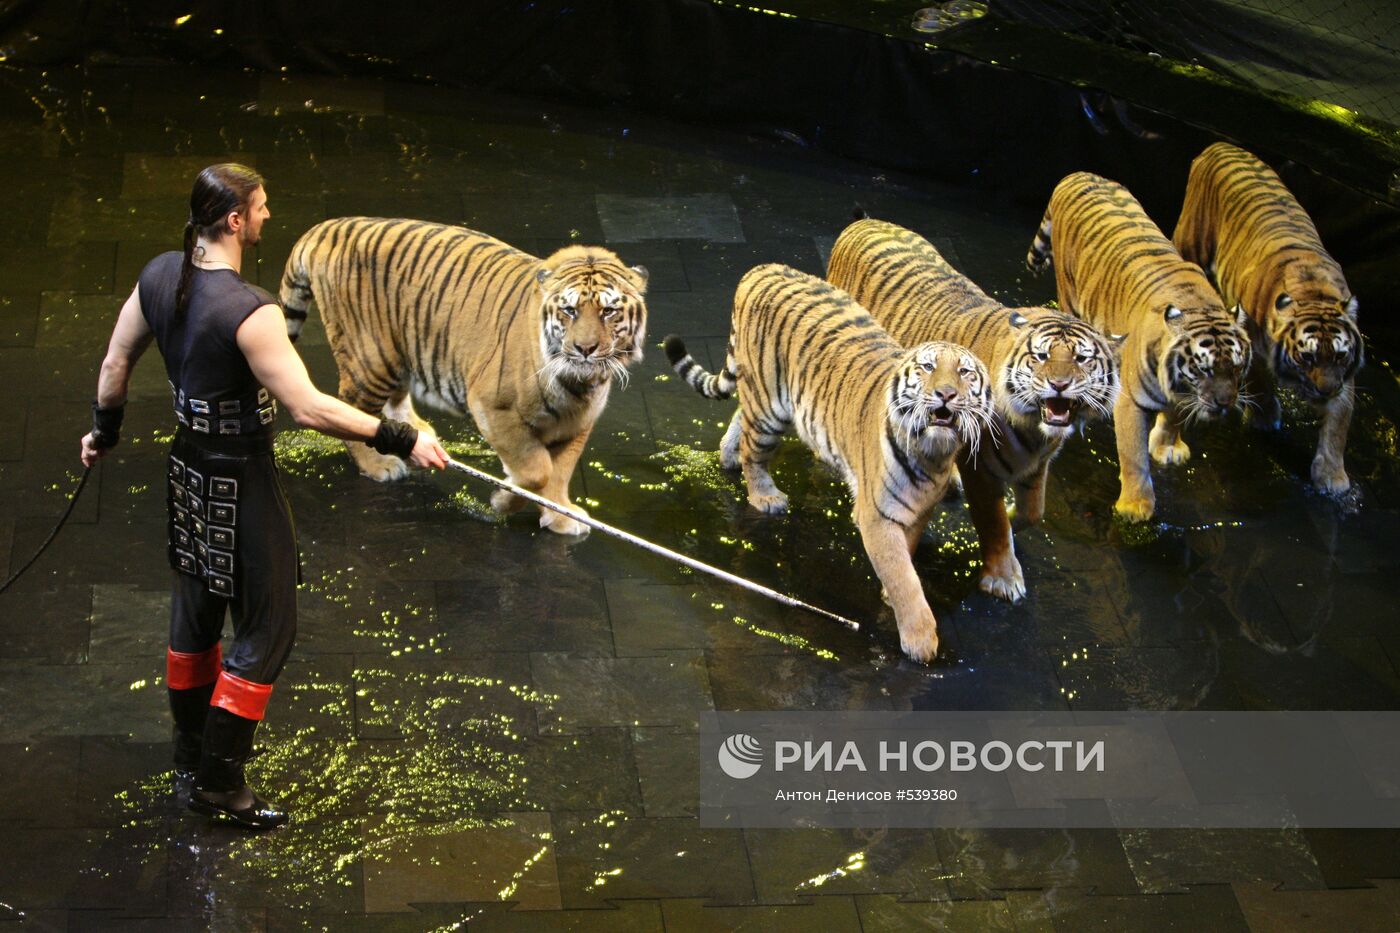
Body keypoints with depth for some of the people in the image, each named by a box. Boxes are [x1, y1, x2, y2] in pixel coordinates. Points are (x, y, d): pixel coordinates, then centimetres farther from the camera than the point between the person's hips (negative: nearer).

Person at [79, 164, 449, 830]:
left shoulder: (159, 276, -4)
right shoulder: (249, 312, -28)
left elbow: (116, 362, 8)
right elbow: (308, 407, -29)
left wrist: (105, 430, 26)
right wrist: (402, 440, -23)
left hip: (188, 467, 8)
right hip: (239, 480, -8)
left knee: (195, 608, 23)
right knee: (266, 626, 5)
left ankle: (191, 755, 39)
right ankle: (219, 782, 11)